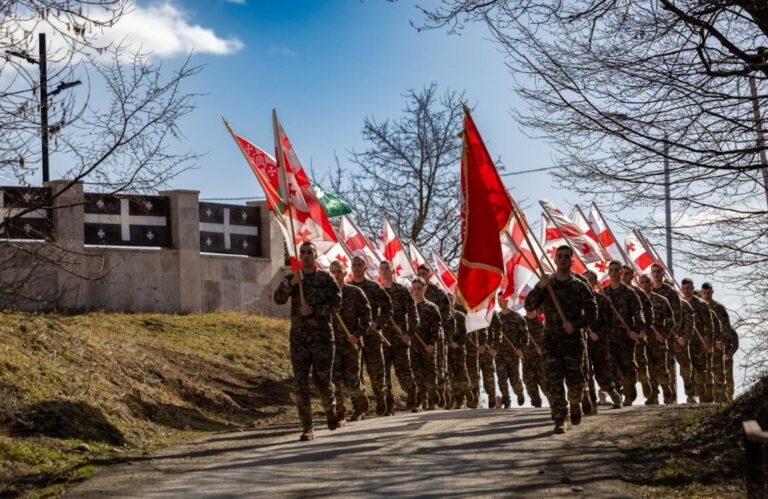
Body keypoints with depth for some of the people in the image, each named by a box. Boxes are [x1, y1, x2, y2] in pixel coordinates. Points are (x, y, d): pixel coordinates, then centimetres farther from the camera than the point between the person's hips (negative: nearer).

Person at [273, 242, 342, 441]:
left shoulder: (326, 278, 4)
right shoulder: (290, 278, 10)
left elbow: (336, 304, -4)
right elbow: (279, 298, -6)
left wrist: (313, 310, -16)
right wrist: (291, 283, -22)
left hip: (322, 336, -2)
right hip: (299, 337, 2)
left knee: (322, 380, -3)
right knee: (301, 382, -3)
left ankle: (330, 409, 29)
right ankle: (307, 428, 0)